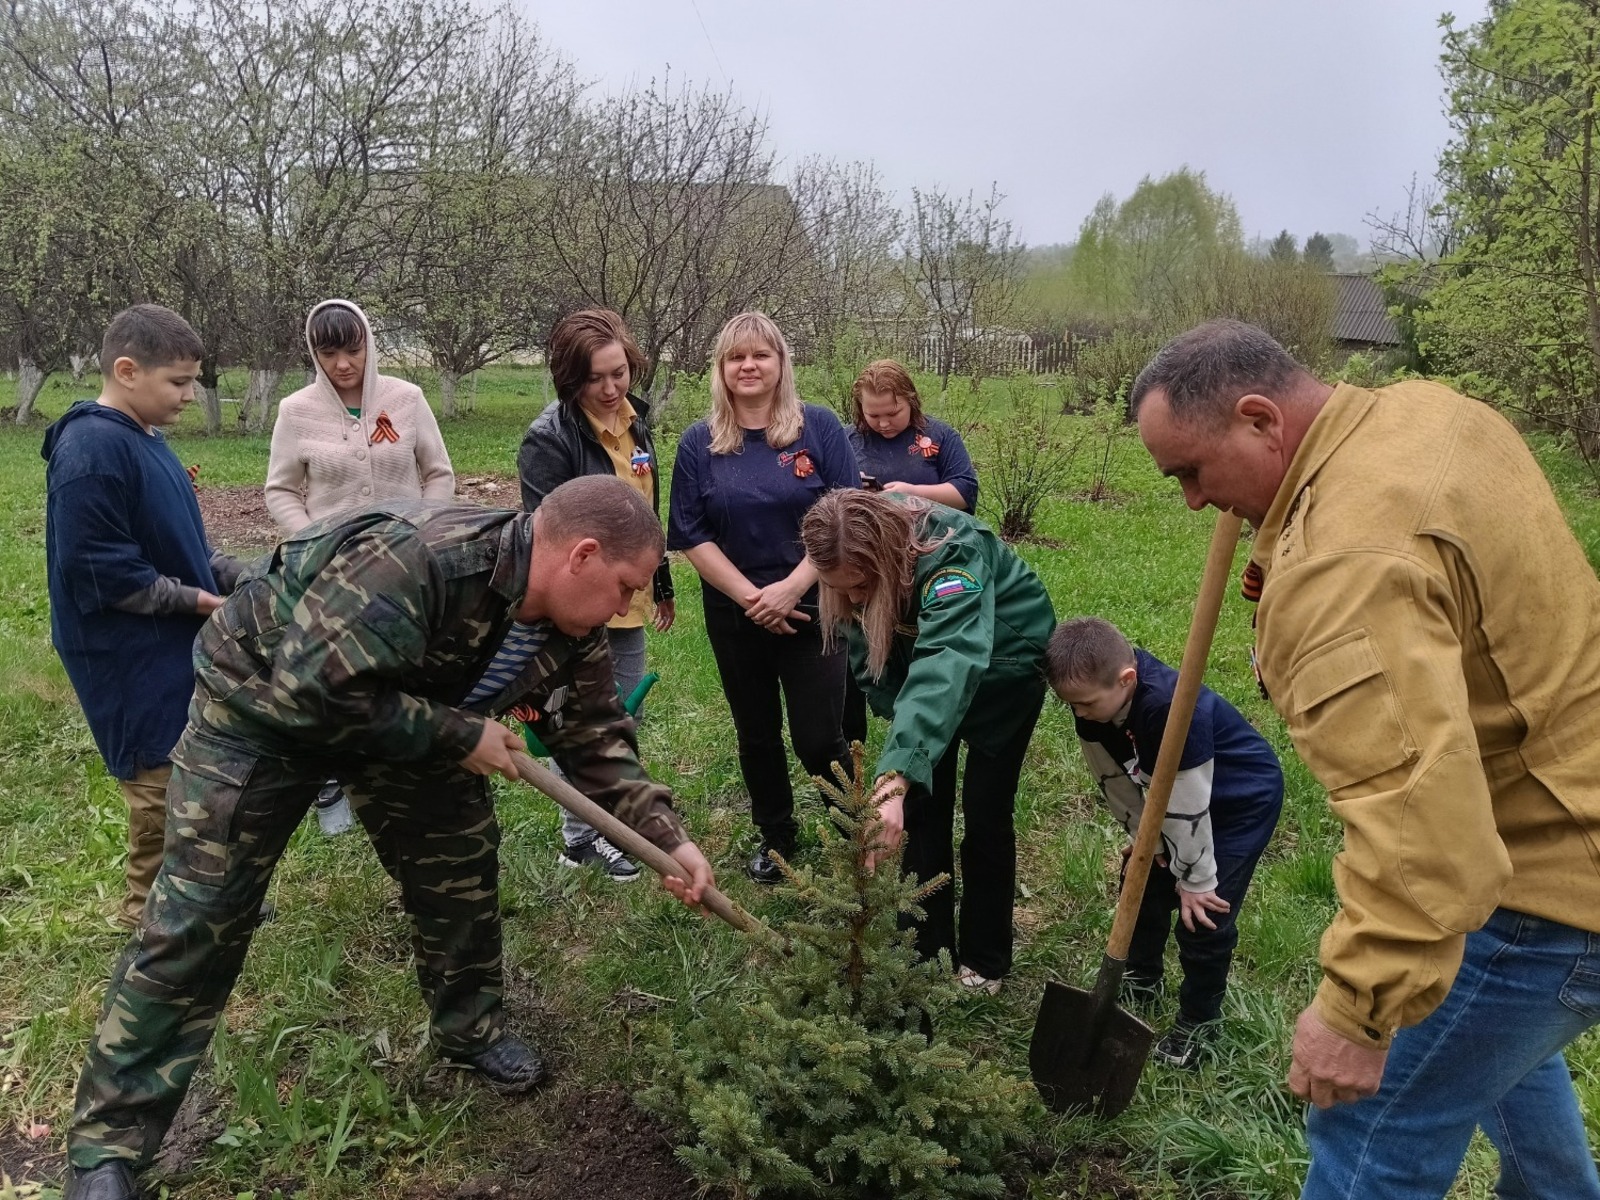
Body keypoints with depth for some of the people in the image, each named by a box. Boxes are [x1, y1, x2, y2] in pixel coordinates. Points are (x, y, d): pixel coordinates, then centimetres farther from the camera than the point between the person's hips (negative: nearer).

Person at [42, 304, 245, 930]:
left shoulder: (141, 439, 10)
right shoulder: (92, 451, -20)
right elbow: (99, 570, -24)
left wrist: (243, 578, 4)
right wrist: (203, 601, -17)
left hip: (174, 651, 9)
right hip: (134, 663, -9)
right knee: (162, 785, 1)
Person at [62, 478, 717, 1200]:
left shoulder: (573, 632, -14)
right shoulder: (416, 559, -41)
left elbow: (596, 739, -3)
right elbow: (311, 690, -38)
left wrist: (667, 840, -10)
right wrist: (458, 736, -31)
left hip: (407, 711, 7)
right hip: (265, 695, -6)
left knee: (461, 861, 4)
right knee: (198, 915, -5)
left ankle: (469, 1030, 29)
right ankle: (109, 1140, 8)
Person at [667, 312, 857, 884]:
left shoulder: (819, 428, -5)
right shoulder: (698, 443, 0)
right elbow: (692, 537, -3)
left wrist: (790, 588, -17)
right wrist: (750, 597, -13)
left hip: (813, 608, -2)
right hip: (736, 615, 2)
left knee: (818, 739, -2)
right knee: (757, 734, 14)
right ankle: (776, 838, 35)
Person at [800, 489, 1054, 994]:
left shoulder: (952, 554, -42)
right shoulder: (855, 562, -23)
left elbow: (948, 666, -57)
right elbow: (868, 649, -5)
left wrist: (894, 777, -67)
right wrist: (900, 715, -14)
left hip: (1002, 663, -5)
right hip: (917, 662, 5)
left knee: (985, 815, -2)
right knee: (922, 809, 2)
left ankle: (984, 963, 15)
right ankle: (928, 951, 16)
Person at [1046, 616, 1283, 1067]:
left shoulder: (1171, 707, -41)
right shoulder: (1096, 695, -18)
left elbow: (1188, 803, -31)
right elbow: (1113, 775, -4)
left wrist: (1195, 879, -20)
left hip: (1243, 798, -7)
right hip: (1174, 796, 8)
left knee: (1205, 914, -7)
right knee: (1141, 883, 13)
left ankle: (1199, 1019, 15)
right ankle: (1141, 981, 37)